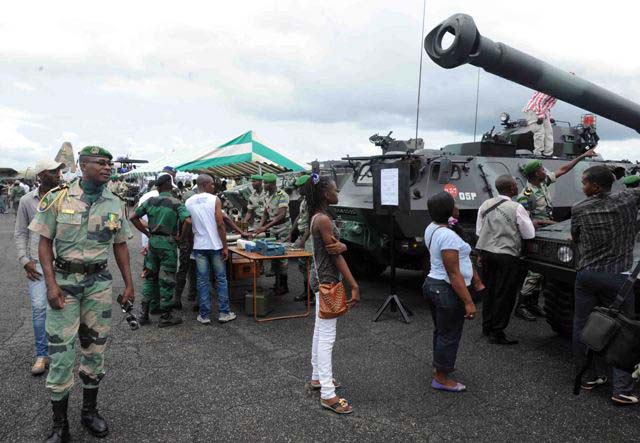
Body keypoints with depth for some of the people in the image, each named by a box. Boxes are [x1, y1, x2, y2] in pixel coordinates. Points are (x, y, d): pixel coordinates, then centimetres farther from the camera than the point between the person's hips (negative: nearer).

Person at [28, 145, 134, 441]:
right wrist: (51, 284, -12)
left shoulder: (116, 205, 3)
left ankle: (89, 410, 29)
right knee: (61, 350, -1)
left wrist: (129, 284, 6)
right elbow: (45, 242, -3)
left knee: (95, 347, 11)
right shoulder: (58, 198, -4)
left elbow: (120, 245, 10)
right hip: (64, 279, -2)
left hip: (99, 281, 3)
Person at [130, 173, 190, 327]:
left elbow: (134, 217, 6)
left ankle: (144, 313, 20)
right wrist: (179, 235, -7)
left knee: (150, 277, 16)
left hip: (153, 241, 4)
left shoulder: (150, 201, 3)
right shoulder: (176, 203, -9)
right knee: (167, 280, 3)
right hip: (168, 242, -4)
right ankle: (166, 317, 11)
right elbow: (187, 221, -23)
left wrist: (146, 232, 9)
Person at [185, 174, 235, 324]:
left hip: (199, 246, 3)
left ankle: (204, 315, 11)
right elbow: (220, 224, -12)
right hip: (215, 245, -3)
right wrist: (225, 246, -7)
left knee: (202, 281, 8)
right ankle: (224, 313, 11)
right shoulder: (215, 200, -8)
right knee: (221, 279, 8)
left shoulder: (189, 202, 4)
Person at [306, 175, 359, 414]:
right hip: (327, 281, -11)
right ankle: (328, 394, -1)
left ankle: (318, 377, 32)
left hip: (323, 279, 11)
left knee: (320, 331, 19)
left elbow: (338, 248, 5)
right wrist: (354, 286, -19)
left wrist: (342, 246, -21)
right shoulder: (323, 219, -20)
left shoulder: (319, 217, 11)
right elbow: (335, 256, -21)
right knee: (327, 336, -7)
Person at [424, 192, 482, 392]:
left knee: (440, 330, 25)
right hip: (447, 291, -9)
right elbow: (454, 274, -26)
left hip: (432, 284, 10)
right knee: (450, 334, 5)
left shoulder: (431, 229, 6)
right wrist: (468, 302, -23)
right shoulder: (448, 236, -25)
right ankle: (441, 378, 17)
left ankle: (441, 364, 43)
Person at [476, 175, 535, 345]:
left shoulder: (485, 205, 3)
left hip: (486, 252, 6)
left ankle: (487, 327, 29)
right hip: (507, 255, -6)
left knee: (489, 290, 17)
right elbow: (529, 234, -5)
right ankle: (497, 333, 8)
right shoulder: (517, 208, -12)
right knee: (504, 294, 4)